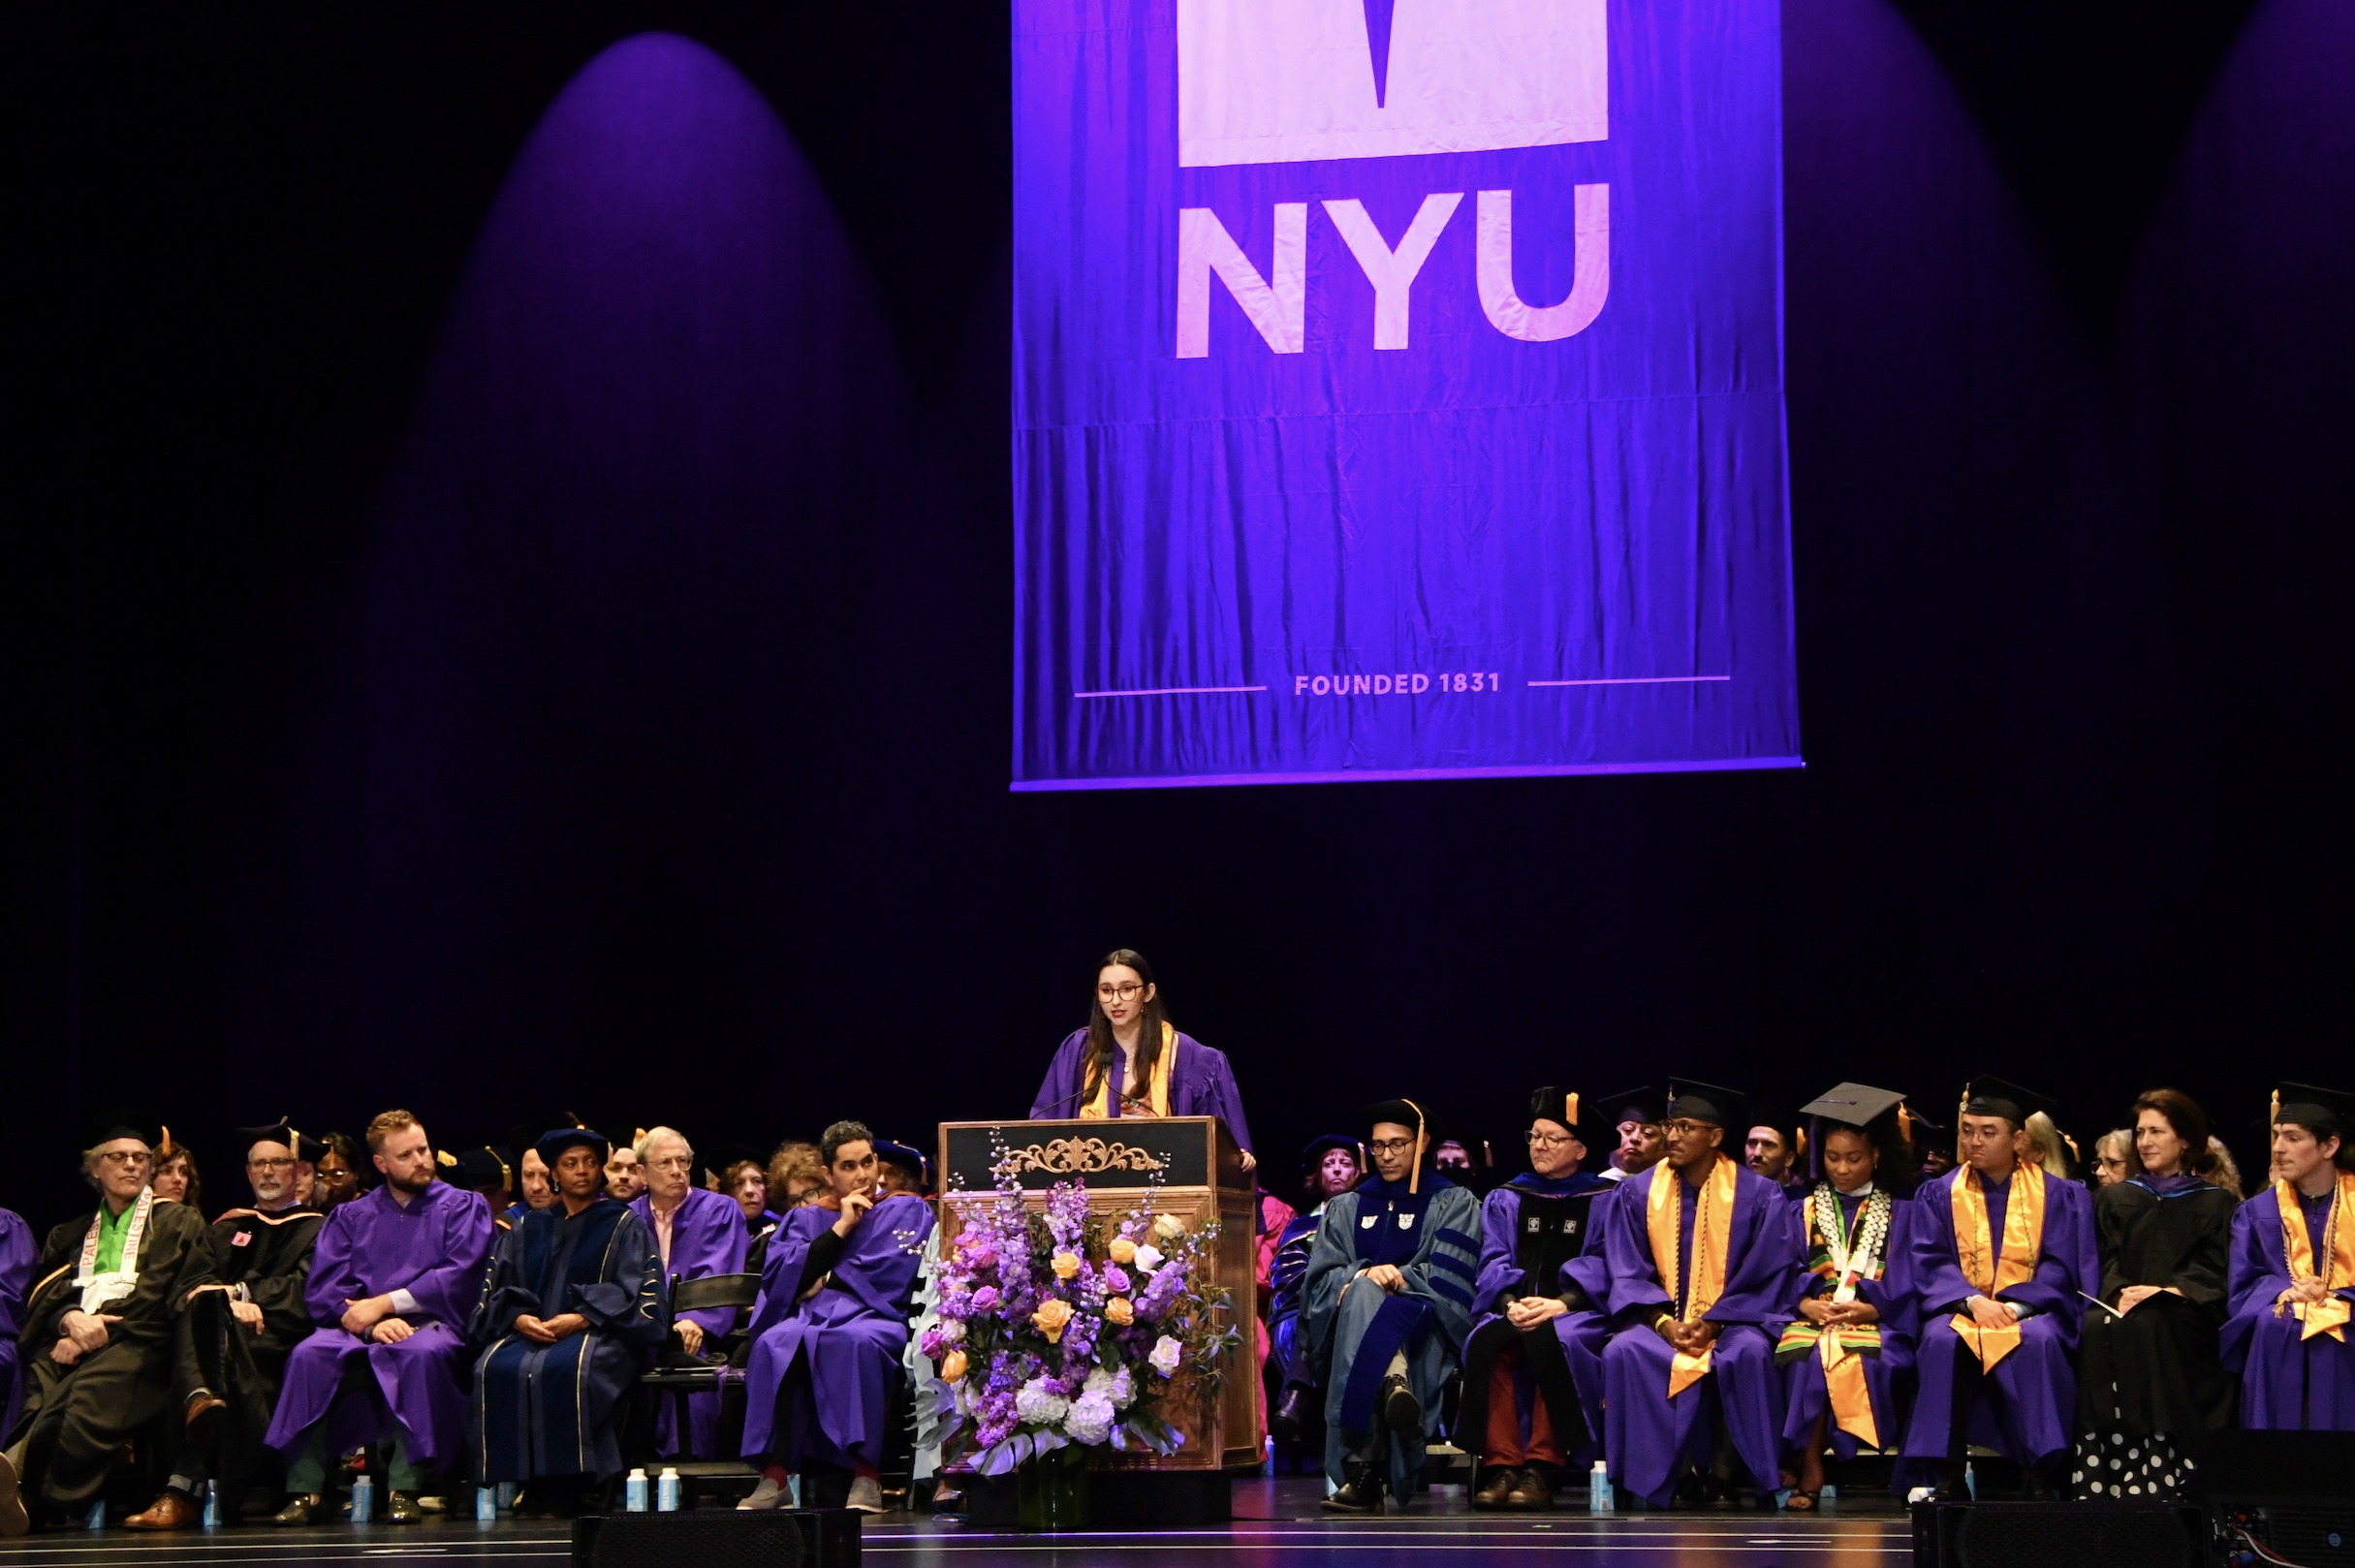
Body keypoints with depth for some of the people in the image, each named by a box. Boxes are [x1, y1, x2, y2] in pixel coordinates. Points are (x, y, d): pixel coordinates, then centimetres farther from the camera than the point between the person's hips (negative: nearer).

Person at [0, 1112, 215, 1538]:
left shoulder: (177, 1223, 22)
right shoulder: (71, 1234, 31)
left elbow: (185, 1294, 8)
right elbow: (44, 1296, 17)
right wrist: (70, 1319, -7)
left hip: (137, 1342, -4)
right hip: (72, 1344, 4)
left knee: (90, 1394, -38)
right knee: (40, 1388, -34)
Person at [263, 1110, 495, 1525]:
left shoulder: (462, 1207, 12)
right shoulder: (350, 1217, 19)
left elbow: (458, 1280, -4)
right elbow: (322, 1291, 4)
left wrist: (384, 1303, -10)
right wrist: (373, 1323, -14)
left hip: (429, 1324, -2)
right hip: (358, 1332, 2)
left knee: (422, 1353, -38)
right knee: (309, 1355, -30)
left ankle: (404, 1488, -35)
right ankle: (305, 1489, -30)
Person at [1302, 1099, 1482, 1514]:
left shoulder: (1453, 1205, 17)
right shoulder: (1346, 1208, 27)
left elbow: (1449, 1280, -1)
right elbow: (1320, 1281, 10)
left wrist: (1378, 1279, -14)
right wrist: (1364, 1277, -14)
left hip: (1422, 1325, -2)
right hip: (1355, 1327, 3)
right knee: (1363, 1291, -38)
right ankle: (1393, 1384, -69)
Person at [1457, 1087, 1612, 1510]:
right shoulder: (1506, 1200, 18)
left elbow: (1603, 1268, -3)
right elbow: (1494, 1263, 6)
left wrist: (1562, 1303, -19)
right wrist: (1510, 1302, -15)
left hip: (1578, 1314, -2)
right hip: (1514, 1311, 2)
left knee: (1549, 1340, -38)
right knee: (1486, 1341, -33)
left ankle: (1542, 1468, -34)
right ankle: (1500, 1466, -34)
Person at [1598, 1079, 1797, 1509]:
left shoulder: (1757, 1196, -1)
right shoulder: (1637, 1194, 6)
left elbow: (1768, 1282, -3)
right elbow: (1627, 1276, 4)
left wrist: (1712, 1325, -15)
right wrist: (1662, 1321, -15)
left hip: (1731, 1320, -2)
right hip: (1660, 1320, 2)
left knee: (1748, 1353, -36)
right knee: (1623, 1351, -31)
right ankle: (1667, 1470, -25)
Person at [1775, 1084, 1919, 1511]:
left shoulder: (1900, 1212, 14)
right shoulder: (1807, 1211, 19)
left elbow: (1906, 1283, 3)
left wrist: (1868, 1309, -14)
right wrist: (1806, 1303, -13)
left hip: (1876, 1321, -2)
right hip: (1814, 1317, 2)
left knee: (1852, 1355, -36)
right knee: (1805, 1355, -34)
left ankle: (1808, 1467, -31)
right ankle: (1810, 1465, -31)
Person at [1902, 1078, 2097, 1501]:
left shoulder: (2057, 1196, 8)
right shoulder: (1939, 1194, 11)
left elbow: (2059, 1267, -1)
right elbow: (1931, 1263, 1)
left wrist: (2014, 1306, -18)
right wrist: (1973, 1301, -18)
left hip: (2030, 1309, -1)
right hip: (1959, 1306, 1)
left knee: (2038, 1340, -36)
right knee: (1941, 1340, -34)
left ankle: (2042, 1477, -31)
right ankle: (1949, 1475, -30)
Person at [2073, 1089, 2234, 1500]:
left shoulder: (2214, 1203, 15)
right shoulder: (2114, 1199, 24)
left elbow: (2213, 1274, 2)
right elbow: (2105, 1264, 11)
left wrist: (2167, 1292, -16)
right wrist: (2120, 1293, -11)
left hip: (2185, 1317, -2)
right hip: (2124, 1307, 2)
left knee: (2144, 1326, -36)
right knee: (2098, 1327, -33)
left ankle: (2153, 1480, -39)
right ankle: (2103, 1482, -38)